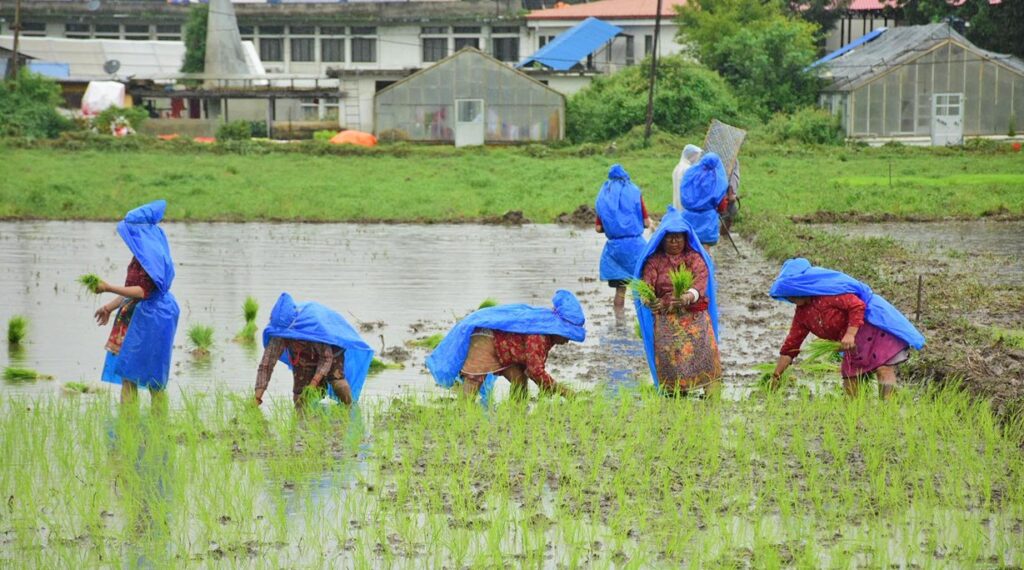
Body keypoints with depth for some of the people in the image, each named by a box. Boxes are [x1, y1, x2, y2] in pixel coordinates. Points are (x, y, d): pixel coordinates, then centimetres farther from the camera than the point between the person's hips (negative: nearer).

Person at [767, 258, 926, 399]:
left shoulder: (828, 290, -17)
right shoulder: (802, 313, 9)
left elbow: (857, 305, -23)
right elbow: (791, 345, 12)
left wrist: (850, 334, -32)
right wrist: (775, 376, 10)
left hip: (873, 324, -9)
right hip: (855, 344, 9)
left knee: (884, 368, -21)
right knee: (850, 378, 2)